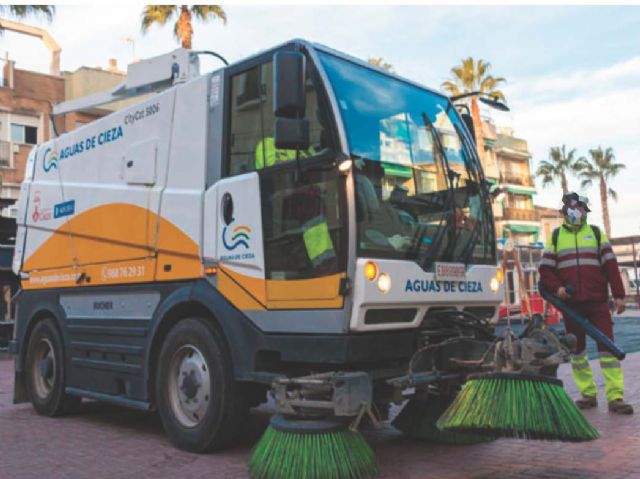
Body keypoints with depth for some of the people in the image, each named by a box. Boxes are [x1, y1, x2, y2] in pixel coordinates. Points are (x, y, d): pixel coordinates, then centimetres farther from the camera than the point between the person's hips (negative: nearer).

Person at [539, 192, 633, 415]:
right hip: (571, 302, 1)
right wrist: (556, 288, -11)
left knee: (607, 345, -7)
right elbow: (545, 268, 7)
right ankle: (588, 394, 16)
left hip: (597, 301, -1)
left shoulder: (595, 233, 11)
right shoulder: (555, 236, 10)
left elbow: (610, 264, 5)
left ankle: (615, 397, -6)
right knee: (577, 349, 6)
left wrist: (618, 294, -2)